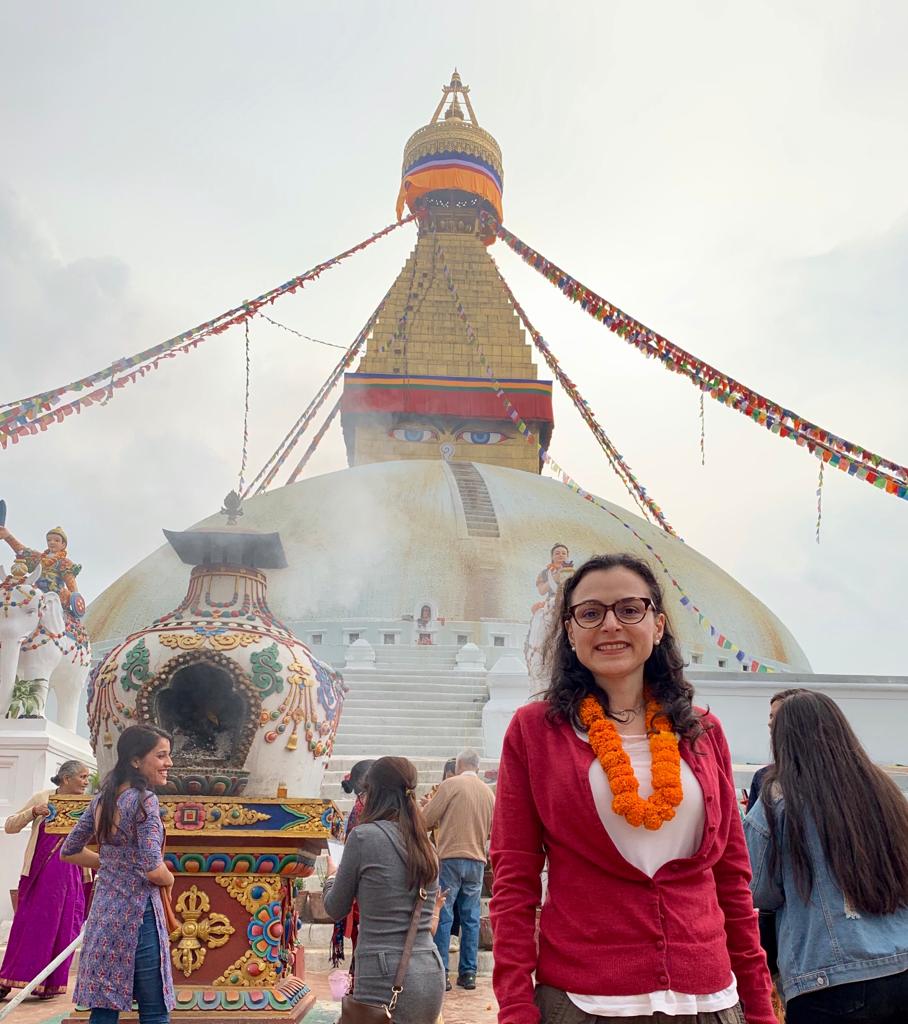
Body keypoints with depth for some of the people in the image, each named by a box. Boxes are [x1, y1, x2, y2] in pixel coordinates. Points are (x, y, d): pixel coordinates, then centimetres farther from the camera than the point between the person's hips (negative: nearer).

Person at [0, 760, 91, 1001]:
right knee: (30, 925, -1)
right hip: (41, 872, -3)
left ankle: (49, 983, 16)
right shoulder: (43, 798, -2)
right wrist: (33, 812, -19)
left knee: (62, 927, 5)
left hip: (72, 874, 4)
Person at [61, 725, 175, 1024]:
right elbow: (154, 870, -21)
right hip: (137, 915, -8)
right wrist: (170, 879, -1)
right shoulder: (144, 800, -16)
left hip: (104, 913, 8)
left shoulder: (102, 799, 7)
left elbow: (69, 851, 17)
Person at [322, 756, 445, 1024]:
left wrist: (331, 876, 24)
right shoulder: (426, 846, 10)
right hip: (431, 975, 6)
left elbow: (336, 909, 2)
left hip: (386, 981, -6)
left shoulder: (364, 835, -8)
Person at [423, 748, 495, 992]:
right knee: (471, 919, 10)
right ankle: (468, 973, 13)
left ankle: (441, 972, 1)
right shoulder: (489, 793, 10)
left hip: (450, 857, -5)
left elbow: (426, 818, -7)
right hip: (477, 861, 5)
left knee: (443, 916, 1)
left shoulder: (451, 784, -6)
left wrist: (440, 823, 14)